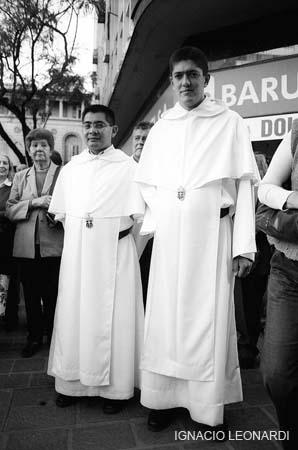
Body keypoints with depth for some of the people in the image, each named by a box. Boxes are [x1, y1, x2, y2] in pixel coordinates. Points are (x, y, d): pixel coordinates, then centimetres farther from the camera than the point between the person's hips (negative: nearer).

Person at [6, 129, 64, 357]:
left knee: (53, 297, 6)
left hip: (53, 246, -3)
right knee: (31, 296, 13)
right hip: (26, 247, 3)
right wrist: (34, 203, -10)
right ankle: (34, 337, 29)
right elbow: (10, 210, 6)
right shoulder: (20, 176, 14)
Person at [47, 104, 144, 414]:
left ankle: (115, 388, 17)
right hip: (76, 257, 4)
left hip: (114, 255, -4)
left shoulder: (128, 168, -3)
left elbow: (142, 219, -3)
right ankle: (71, 382, 25)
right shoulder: (70, 169, 10)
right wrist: (80, 240, 7)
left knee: (113, 317, 2)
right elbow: (62, 215, 15)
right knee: (73, 314, 9)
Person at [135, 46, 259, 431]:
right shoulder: (160, 128, 15)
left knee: (209, 316, 0)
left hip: (212, 234, -3)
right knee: (165, 316, 5)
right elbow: (147, 185, 19)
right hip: (168, 238, 3)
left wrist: (244, 245, -8)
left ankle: (209, 406, 17)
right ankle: (163, 398, 21)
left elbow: (244, 185, -1)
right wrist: (160, 217, 1)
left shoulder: (229, 123, 5)